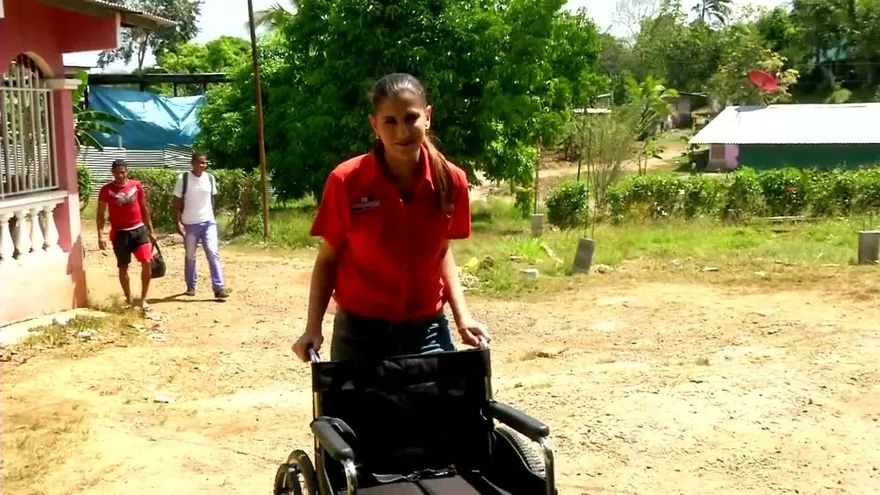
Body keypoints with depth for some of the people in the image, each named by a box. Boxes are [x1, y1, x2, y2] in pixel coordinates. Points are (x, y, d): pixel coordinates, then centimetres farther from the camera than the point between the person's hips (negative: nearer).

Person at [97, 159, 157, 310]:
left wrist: (151, 231, 10)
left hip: (139, 229, 1)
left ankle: (143, 299, 1)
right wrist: (100, 236, -11)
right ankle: (128, 300, 21)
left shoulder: (136, 185, 2)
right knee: (123, 267, 7)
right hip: (120, 233, -1)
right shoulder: (106, 190, -4)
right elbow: (101, 214, -1)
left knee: (147, 262, -10)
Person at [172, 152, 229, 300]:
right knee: (190, 256, 10)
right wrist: (178, 222, -11)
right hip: (190, 224, -1)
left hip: (208, 222, 2)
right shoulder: (183, 178, -8)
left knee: (213, 253, -9)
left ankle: (219, 288, -10)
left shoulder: (210, 178, 2)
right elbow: (177, 202, -5)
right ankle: (191, 286, 25)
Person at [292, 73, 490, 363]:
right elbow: (328, 259, -1)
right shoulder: (346, 181, -12)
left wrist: (462, 315, -1)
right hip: (360, 332, -2)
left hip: (427, 330, 2)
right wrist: (313, 328, -11)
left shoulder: (450, 181, -5)